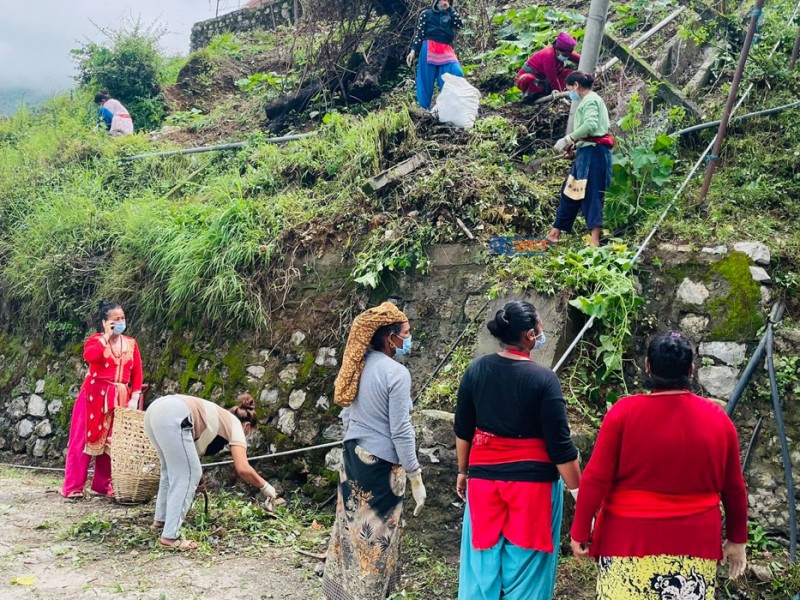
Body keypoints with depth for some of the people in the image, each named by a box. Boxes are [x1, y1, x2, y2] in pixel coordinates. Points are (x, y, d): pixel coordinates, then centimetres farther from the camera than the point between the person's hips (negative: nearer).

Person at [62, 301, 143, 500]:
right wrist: (106, 336, -17)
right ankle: (73, 487, 2)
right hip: (94, 395, -4)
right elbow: (89, 356, -25)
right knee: (83, 439, -2)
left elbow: (137, 373, 8)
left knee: (111, 442, 6)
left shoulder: (131, 344, 8)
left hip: (120, 398, 4)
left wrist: (135, 398, -1)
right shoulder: (96, 339, -2)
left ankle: (102, 485, 16)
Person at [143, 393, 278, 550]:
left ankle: (161, 519, 37)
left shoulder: (220, 418, 34)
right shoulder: (235, 425, 14)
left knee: (172, 471, 26)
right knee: (188, 476, 0)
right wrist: (264, 486, 16)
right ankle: (169, 537, 0)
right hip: (172, 416, -9)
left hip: (155, 410, 9)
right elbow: (243, 469, 2)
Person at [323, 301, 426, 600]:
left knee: (352, 525, 18)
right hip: (381, 463, -7)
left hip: (353, 455, 7)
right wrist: (416, 478, -10)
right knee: (375, 533, 6)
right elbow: (401, 432, -17)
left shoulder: (358, 365, 4)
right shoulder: (396, 373, -18)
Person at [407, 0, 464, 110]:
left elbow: (460, 24, 5)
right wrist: (413, 50, -7)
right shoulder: (426, 13, 13)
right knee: (426, 81, -5)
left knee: (456, 74, -17)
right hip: (429, 50, -3)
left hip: (446, 51, 3)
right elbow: (419, 34, 5)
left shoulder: (449, 15, 23)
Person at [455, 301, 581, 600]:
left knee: (483, 559, 16)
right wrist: (577, 491, -4)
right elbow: (560, 445, -13)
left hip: (484, 475, 4)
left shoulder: (476, 369, -3)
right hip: (532, 479, -4)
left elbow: (463, 429, 5)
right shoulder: (543, 378, -15)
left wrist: (463, 470, 19)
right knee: (525, 566, 10)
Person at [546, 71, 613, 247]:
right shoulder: (589, 100, 21)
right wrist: (574, 145, 11)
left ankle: (595, 242, -14)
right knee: (570, 192, 11)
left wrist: (568, 139, -18)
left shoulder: (590, 100, -9)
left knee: (591, 194, -12)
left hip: (593, 153, -10)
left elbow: (590, 125, -25)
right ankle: (554, 234, 16)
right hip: (587, 152, 10)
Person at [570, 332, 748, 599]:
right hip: (695, 542, 2)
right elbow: (734, 488, 7)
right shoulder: (718, 419, -2)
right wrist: (736, 538, 20)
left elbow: (596, 479, -9)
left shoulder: (625, 411, -10)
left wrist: (580, 531, 0)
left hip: (631, 539, -2)